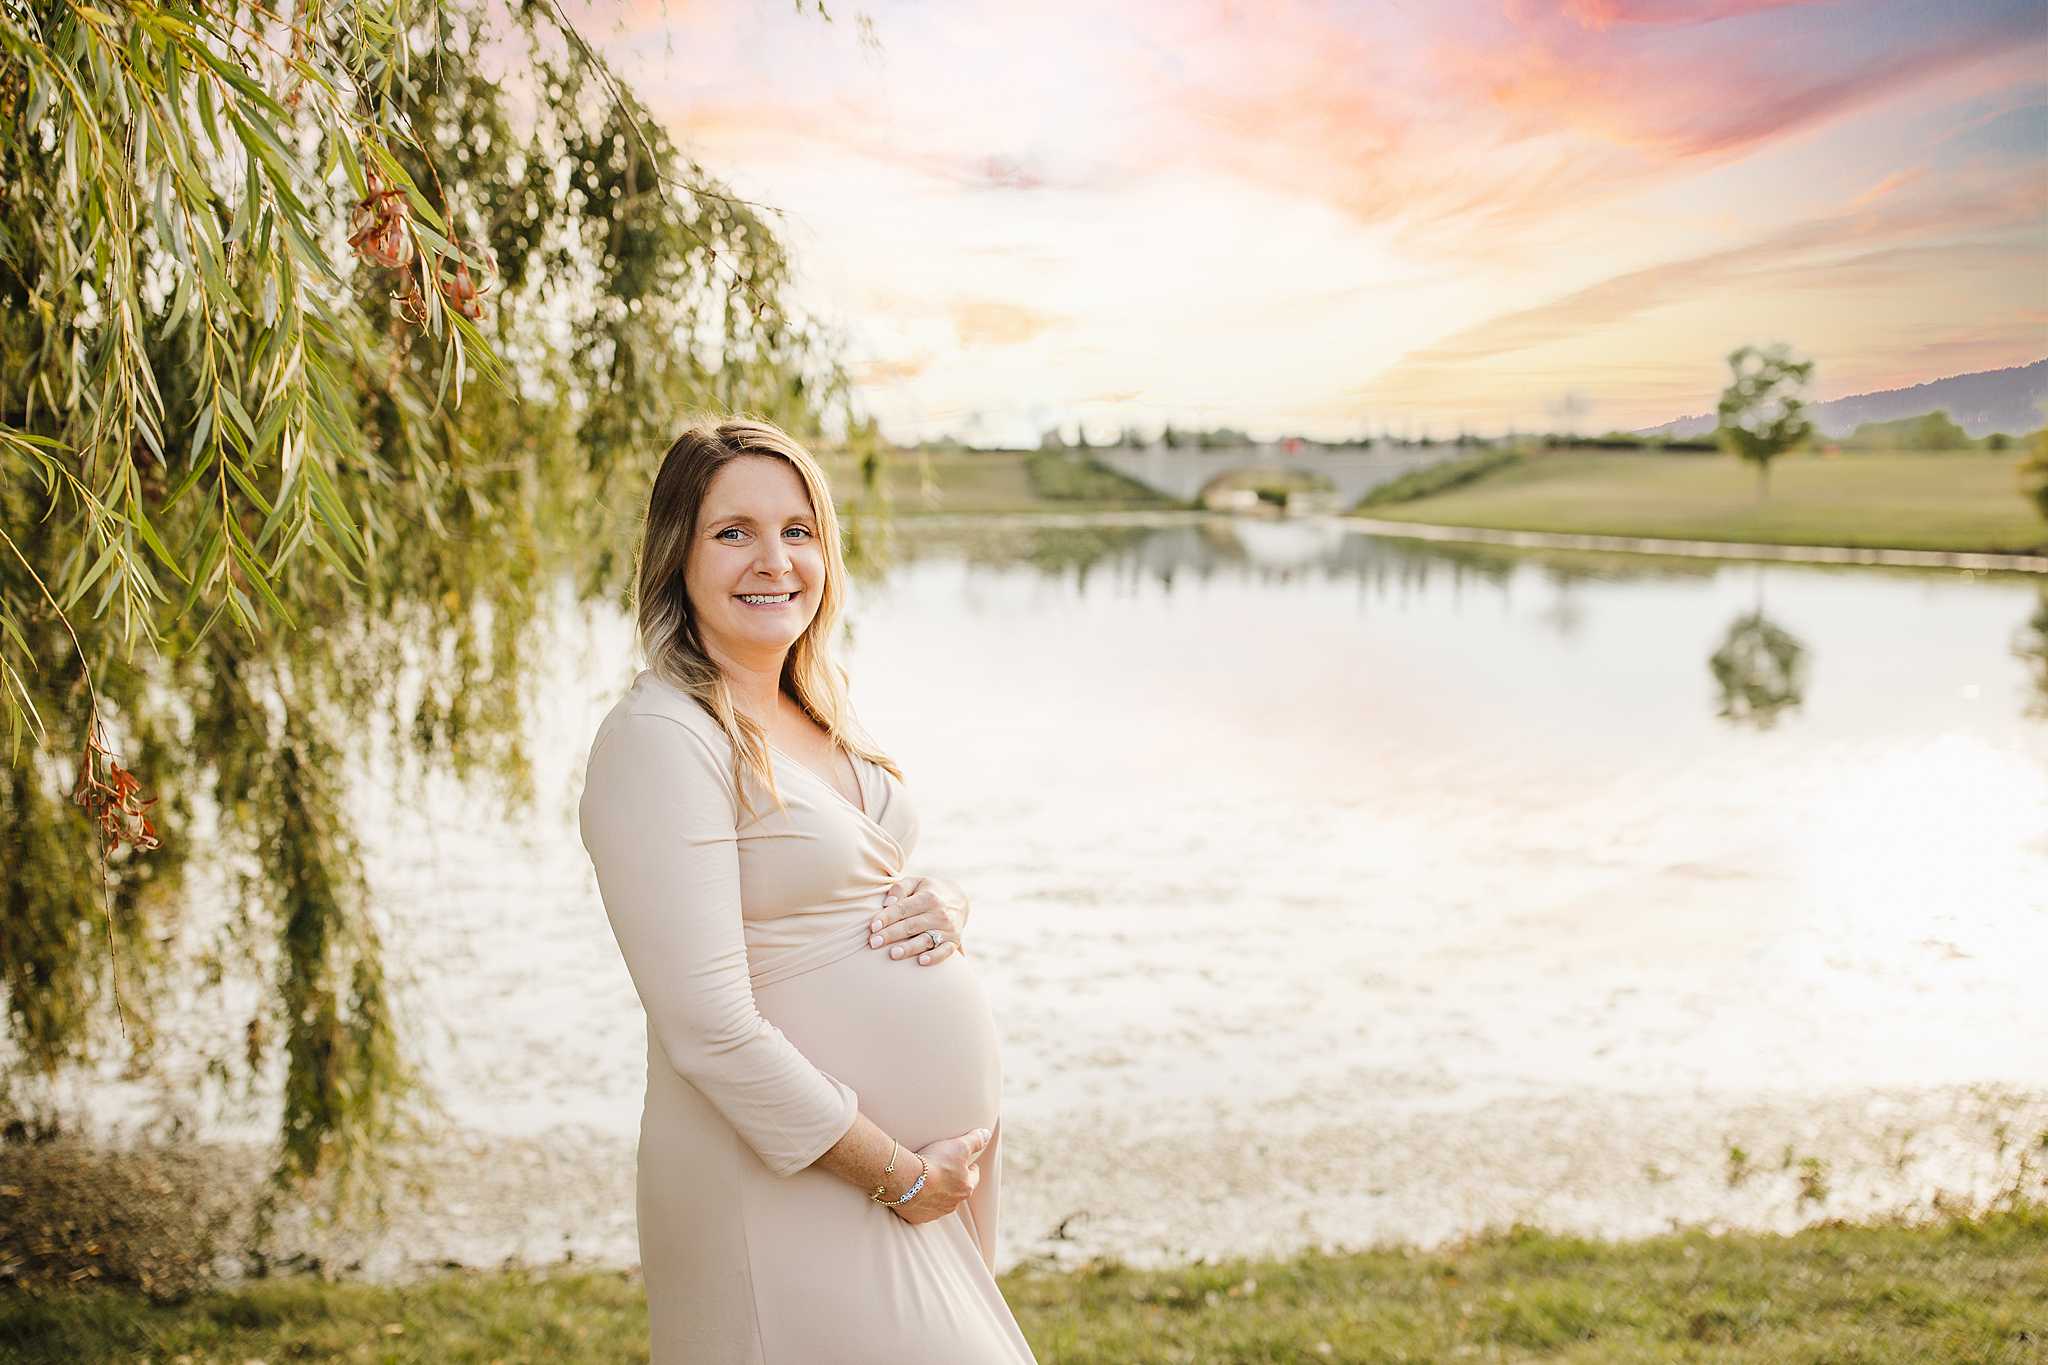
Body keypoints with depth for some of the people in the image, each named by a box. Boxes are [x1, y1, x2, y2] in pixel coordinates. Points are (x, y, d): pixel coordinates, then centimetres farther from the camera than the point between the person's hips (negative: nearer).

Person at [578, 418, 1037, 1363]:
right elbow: (711, 1030, -22)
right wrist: (901, 1175, -16)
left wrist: (944, 904, -4)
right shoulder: (661, 738, -17)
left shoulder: (815, 717, 9)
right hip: (794, 1189, -8)